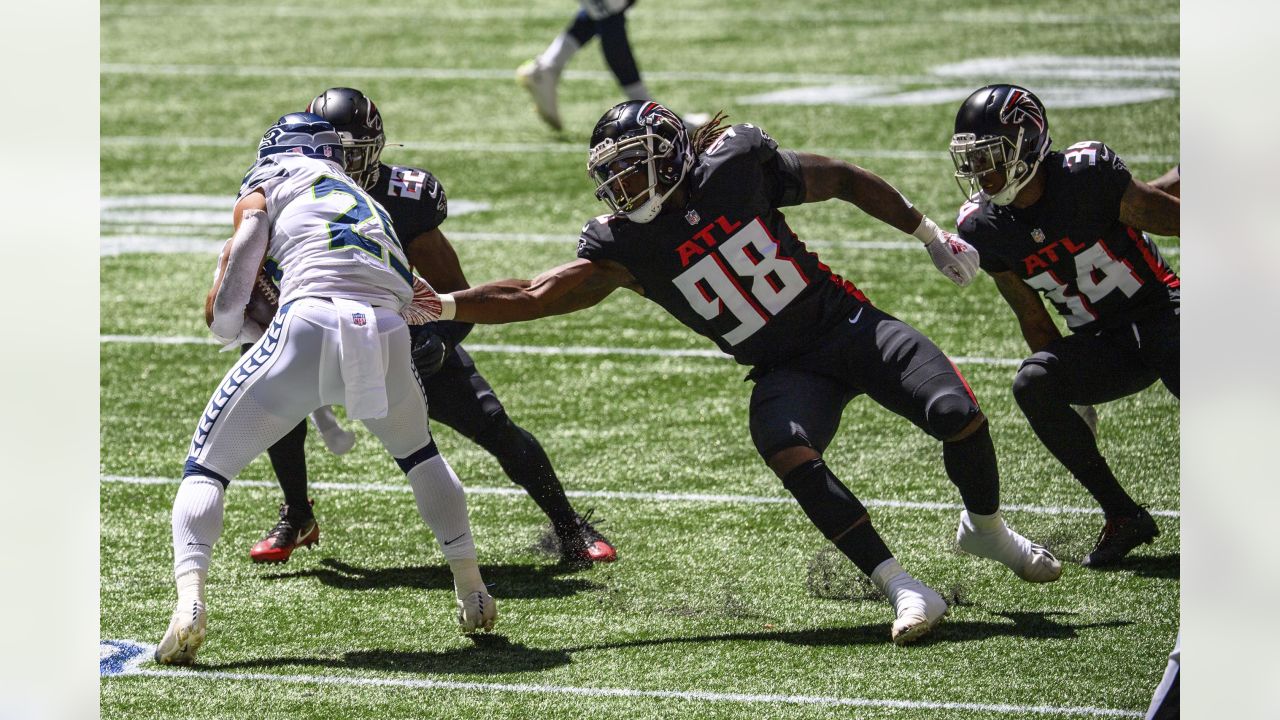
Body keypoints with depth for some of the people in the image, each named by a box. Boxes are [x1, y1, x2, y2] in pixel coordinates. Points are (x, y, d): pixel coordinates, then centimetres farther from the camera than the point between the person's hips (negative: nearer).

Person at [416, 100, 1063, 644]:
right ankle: (902, 589, -25)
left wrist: (931, 236, 10)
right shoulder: (623, 246, -7)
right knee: (786, 449, -32)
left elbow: (845, 181, 3)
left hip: (847, 323, 0)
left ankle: (985, 527, 16)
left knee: (958, 415, -18)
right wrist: (441, 306, -20)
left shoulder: (737, 164, -10)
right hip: (785, 370, 0)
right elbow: (537, 296, -9)